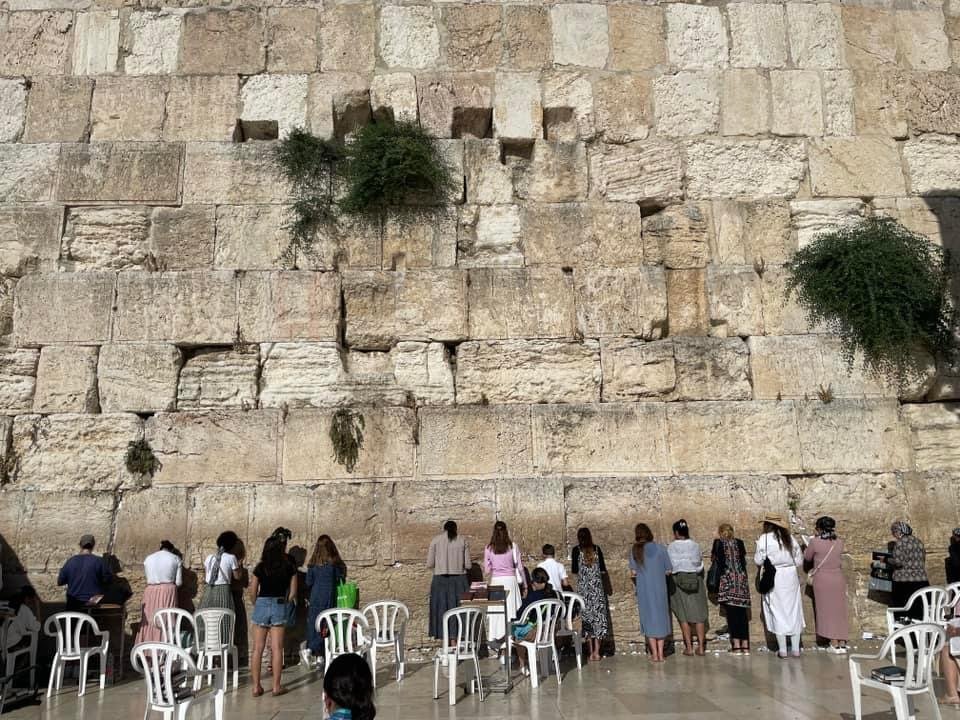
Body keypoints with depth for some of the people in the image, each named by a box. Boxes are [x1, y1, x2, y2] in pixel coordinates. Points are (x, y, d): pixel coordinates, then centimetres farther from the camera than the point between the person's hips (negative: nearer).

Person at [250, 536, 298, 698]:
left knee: (258, 648, 8)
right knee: (277, 648, 5)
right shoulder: (289, 567, -1)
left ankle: (256, 686, 11)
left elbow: (253, 592, 1)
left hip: (262, 604, 0)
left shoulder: (260, 567, -2)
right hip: (280, 605, 0)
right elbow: (293, 592, 2)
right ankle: (276, 686, 7)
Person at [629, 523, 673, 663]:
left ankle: (654, 654, 10)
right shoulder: (660, 548, -6)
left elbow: (633, 572, -5)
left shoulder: (635, 551, -6)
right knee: (661, 617, 12)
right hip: (660, 588, 0)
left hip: (644, 590, 0)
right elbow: (669, 570, -3)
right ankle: (660, 654, 14)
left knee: (649, 619, 9)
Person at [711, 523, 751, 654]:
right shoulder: (739, 543, 10)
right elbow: (744, 559, 17)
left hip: (727, 580, -3)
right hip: (742, 579, 3)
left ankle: (736, 645, -5)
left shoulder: (719, 543, 0)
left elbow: (713, 559, 7)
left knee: (731, 613, -2)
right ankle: (745, 646, 8)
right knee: (742, 613, 7)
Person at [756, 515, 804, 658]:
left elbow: (758, 561, -7)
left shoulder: (764, 539, -10)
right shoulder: (790, 538, 2)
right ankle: (796, 649, 16)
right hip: (791, 576, 4)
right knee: (794, 611, 11)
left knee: (778, 613, 5)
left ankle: (782, 650, 8)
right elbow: (799, 560, 7)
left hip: (774, 578, -3)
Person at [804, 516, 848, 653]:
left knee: (827, 611, 4)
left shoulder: (815, 542, -13)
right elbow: (840, 561, 12)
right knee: (839, 610, 10)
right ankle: (842, 644, 14)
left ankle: (834, 645, 6)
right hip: (838, 579, 4)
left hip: (822, 580, -4)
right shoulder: (839, 542, -1)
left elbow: (807, 557, 1)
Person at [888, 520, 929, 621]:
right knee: (919, 615, 8)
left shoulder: (900, 542, -10)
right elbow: (923, 559, 20)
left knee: (903, 614, -1)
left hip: (904, 582, -7)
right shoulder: (918, 541, 12)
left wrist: (886, 559, -1)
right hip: (921, 581, 7)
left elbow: (898, 561, -18)